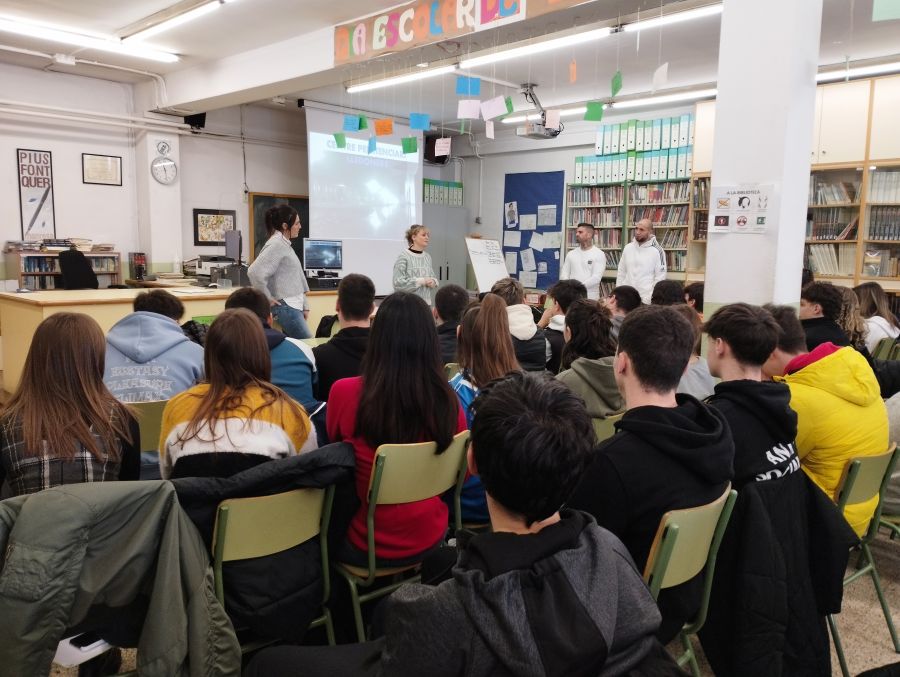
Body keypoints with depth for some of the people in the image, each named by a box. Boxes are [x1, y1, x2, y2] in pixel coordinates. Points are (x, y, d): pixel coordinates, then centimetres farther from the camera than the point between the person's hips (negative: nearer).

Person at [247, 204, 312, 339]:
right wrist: (267, 298, -15)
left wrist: (304, 305, 19)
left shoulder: (285, 244, 16)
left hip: (294, 306, 9)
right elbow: (255, 272, -24)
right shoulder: (276, 244, -13)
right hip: (285, 307, -9)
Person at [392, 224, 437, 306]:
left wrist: (433, 282, -3)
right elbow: (398, 283, -15)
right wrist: (421, 281, -15)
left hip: (427, 303, 6)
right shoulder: (403, 257, -8)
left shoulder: (427, 256, 11)